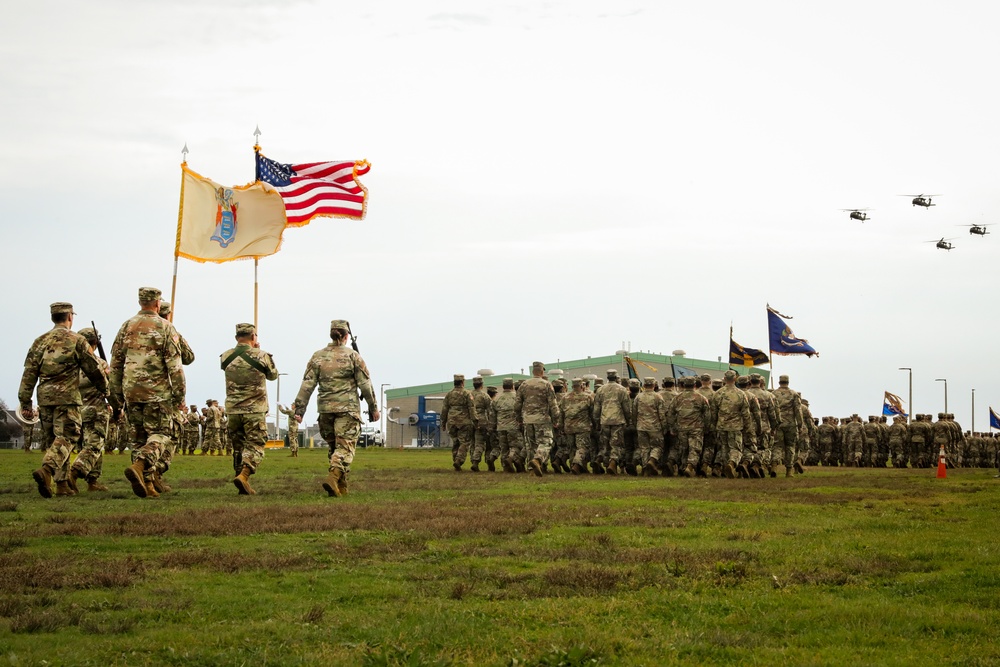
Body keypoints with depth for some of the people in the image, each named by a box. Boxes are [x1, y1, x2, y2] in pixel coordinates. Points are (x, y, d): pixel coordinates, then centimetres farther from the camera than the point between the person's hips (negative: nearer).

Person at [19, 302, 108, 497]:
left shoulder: (40, 341, 9)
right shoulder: (77, 340, -2)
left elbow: (29, 373, 5)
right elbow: (93, 369, 3)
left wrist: (25, 403, 7)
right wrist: (104, 388, 20)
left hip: (44, 397, 5)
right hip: (67, 397, -5)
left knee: (51, 441, 13)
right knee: (65, 439, -8)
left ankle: (62, 484, 13)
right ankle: (46, 470, -31)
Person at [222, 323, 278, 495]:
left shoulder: (226, 357, 1)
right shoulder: (261, 356, -9)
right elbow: (273, 375, 9)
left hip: (233, 410, 4)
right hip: (254, 410, -4)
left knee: (238, 448, 13)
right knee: (255, 446, -1)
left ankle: (244, 487, 13)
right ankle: (243, 476, -23)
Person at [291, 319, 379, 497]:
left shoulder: (317, 357, 5)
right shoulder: (353, 357, -2)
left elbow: (307, 385, 1)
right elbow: (365, 385, -1)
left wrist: (299, 410, 3)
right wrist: (373, 407, 9)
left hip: (325, 409, 4)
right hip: (348, 408, -3)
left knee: (334, 447, 16)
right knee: (345, 447, -5)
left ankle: (341, 486, 17)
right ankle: (333, 477, -28)